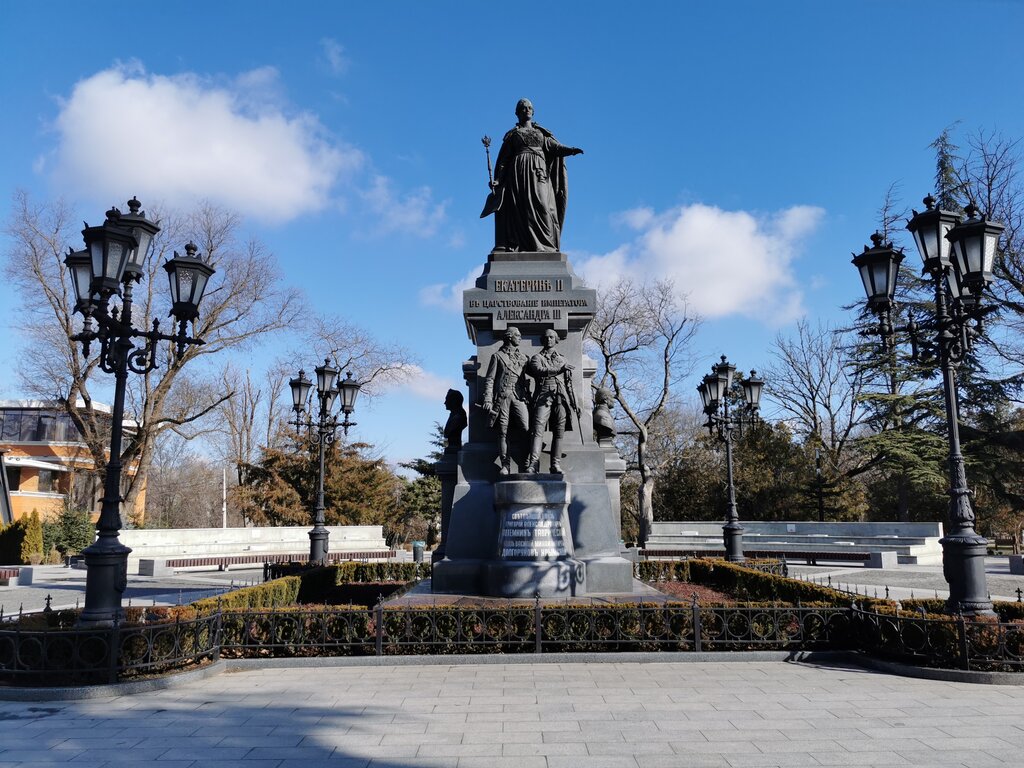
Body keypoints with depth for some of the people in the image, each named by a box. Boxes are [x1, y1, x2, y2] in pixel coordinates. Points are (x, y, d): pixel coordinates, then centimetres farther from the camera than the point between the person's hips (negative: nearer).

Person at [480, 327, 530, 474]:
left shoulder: (522, 357, 21)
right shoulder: (497, 356, 10)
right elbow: (489, 379, 5)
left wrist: (528, 397, 11)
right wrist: (487, 399, -5)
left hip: (519, 396, 2)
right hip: (502, 396, -2)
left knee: (527, 428, -14)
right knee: (503, 432, -3)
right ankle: (505, 465, 0)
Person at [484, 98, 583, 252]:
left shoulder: (541, 133, 23)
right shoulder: (513, 134, 17)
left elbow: (555, 147, 7)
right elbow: (503, 158, 10)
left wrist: (571, 150, -14)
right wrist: (497, 180, -3)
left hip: (539, 172, 1)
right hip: (519, 171, -1)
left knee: (541, 206, -14)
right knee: (520, 209, -11)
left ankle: (544, 246, -21)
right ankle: (521, 246, -18)